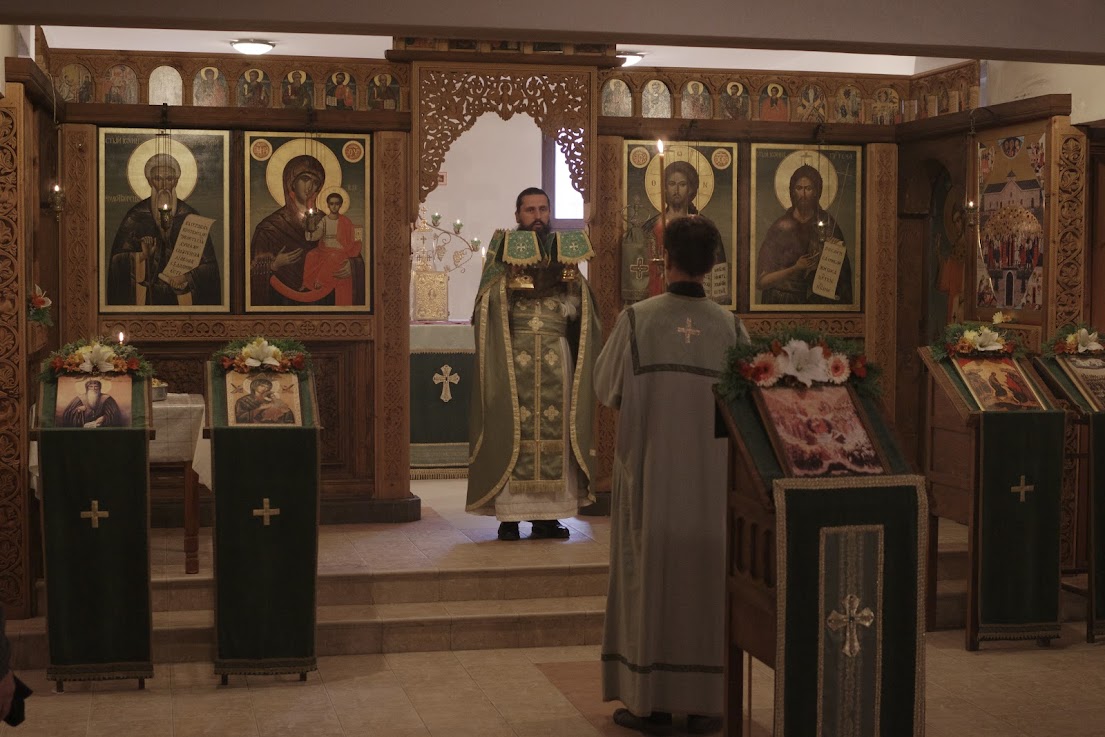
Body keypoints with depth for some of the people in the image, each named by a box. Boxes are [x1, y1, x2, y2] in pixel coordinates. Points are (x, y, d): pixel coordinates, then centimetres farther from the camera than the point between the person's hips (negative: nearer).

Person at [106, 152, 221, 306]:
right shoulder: (135, 217, 2)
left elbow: (208, 263, 1)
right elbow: (118, 258, -2)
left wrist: (187, 277, -15)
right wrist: (142, 255, -19)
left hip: (183, 296, 0)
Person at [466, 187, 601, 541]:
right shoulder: (503, 248, 7)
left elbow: (578, 308, 12)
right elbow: (488, 304, -1)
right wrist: (510, 283, -15)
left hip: (556, 356, 3)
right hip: (513, 356, -3)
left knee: (554, 431, 1)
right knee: (511, 430, -6)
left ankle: (547, 514, 6)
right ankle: (509, 515, -2)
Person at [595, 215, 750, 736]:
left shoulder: (636, 320, -9)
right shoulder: (730, 326, -5)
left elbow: (606, 389, 1)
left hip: (649, 474, -1)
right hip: (711, 480, 2)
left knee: (650, 575, 7)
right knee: (706, 579, 9)